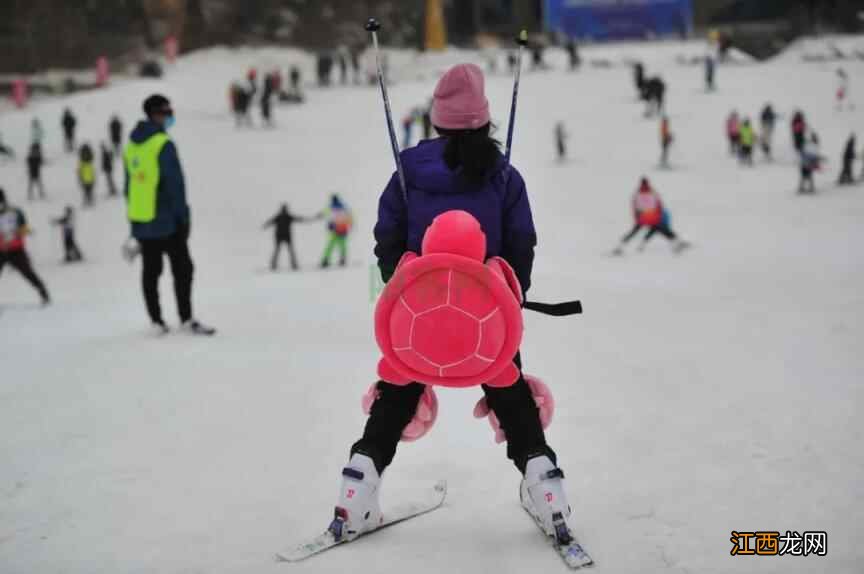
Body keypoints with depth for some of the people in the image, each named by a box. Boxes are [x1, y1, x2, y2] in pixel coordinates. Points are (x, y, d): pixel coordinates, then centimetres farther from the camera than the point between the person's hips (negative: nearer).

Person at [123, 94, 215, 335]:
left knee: (151, 270, 11)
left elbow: (129, 185, 14)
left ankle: (156, 321, 13)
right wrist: (183, 216, -10)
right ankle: (186, 319, -2)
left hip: (140, 221, 7)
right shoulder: (164, 145, -15)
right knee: (182, 268, 0)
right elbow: (175, 184, -16)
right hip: (165, 220, -7)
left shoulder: (132, 145, 9)